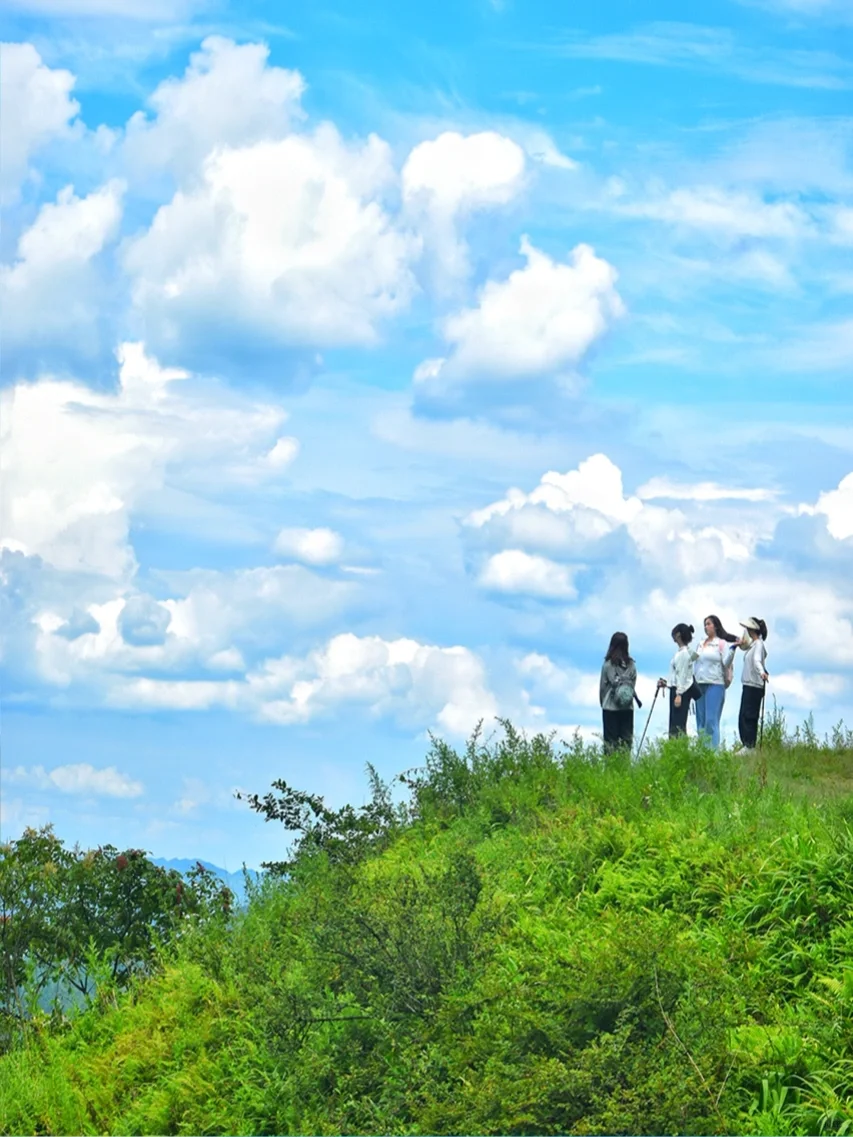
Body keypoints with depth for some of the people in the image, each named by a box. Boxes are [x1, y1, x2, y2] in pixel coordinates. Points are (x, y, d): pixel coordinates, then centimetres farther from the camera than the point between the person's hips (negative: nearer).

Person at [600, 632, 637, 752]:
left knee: (610, 741, 1)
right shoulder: (631, 665, -2)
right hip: (628, 707, 2)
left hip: (610, 707, -2)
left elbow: (602, 686, -2)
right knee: (627, 739, 7)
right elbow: (633, 685, 2)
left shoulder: (608, 664, -10)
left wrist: (602, 702, 12)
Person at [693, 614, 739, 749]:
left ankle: (713, 749, -12)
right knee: (700, 719, 6)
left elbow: (726, 663, -10)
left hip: (715, 684, -7)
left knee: (711, 720, -12)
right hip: (700, 684, 7)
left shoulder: (722, 643, -1)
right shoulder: (701, 644, 18)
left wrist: (733, 649, -23)